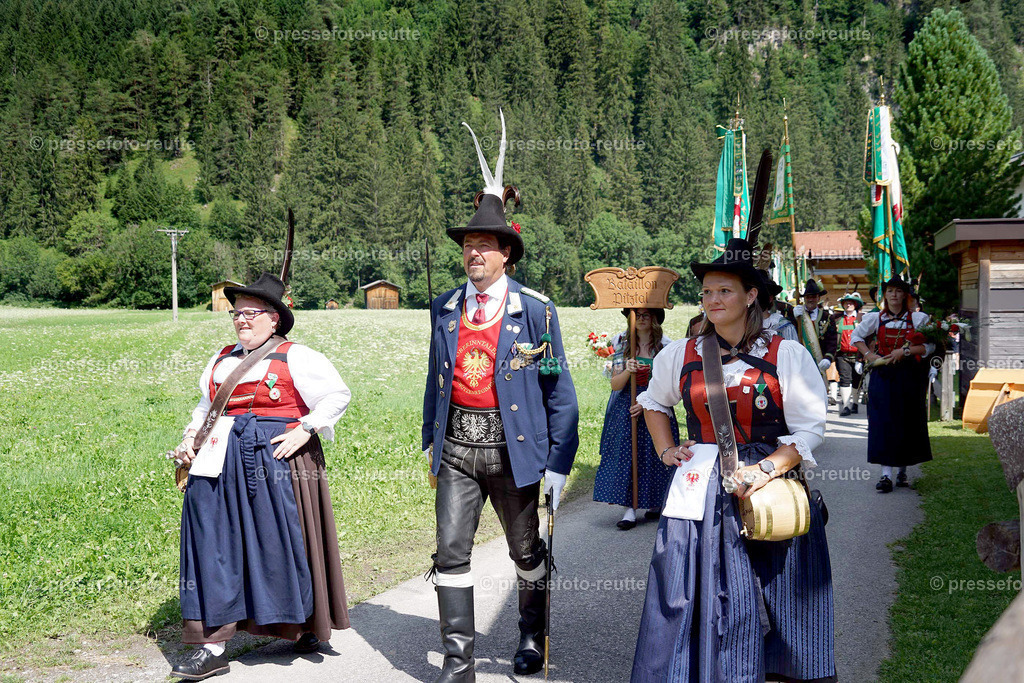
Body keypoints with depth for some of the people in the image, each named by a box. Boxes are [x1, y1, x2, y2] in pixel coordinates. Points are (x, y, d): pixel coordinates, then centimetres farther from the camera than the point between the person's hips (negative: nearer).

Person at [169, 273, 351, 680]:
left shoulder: (294, 358, 0)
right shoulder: (222, 360, 17)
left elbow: (338, 395, -3)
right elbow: (206, 406, 27)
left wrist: (305, 430, -13)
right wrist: (191, 437, 9)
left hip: (279, 458, -5)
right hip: (224, 460, 5)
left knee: (284, 540, 1)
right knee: (216, 542, -2)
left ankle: (307, 626, 25)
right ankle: (212, 646, 1)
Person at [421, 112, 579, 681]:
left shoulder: (535, 311, -5)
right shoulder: (445, 309, 7)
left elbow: (559, 392, -4)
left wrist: (559, 463, -7)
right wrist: (431, 438, 14)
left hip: (512, 444, -2)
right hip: (458, 446, 3)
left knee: (528, 550, 13)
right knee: (451, 550, -3)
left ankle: (533, 637, 36)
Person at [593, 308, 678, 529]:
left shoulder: (664, 346, -1)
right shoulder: (622, 344, 3)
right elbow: (615, 385, -1)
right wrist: (627, 372, -22)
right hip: (625, 409, 1)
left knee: (654, 457, 2)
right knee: (624, 456, -6)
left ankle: (656, 503, 22)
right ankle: (629, 508, -4)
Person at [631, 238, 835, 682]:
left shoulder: (786, 356, -3)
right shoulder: (680, 355, 7)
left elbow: (809, 430, -4)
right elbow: (653, 402, 26)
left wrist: (764, 470, -16)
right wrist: (666, 451, 12)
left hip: (769, 491, -2)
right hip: (699, 493, 2)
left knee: (770, 608, 3)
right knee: (694, 603, 2)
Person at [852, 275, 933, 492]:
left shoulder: (918, 319, 2)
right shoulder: (875, 318, 6)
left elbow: (929, 346, -2)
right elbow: (856, 336, 18)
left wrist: (904, 351, -14)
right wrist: (868, 354, 3)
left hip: (908, 376, 0)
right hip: (883, 375, 0)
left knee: (907, 423, 4)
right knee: (883, 422, -8)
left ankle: (902, 471, 19)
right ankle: (886, 474, -9)